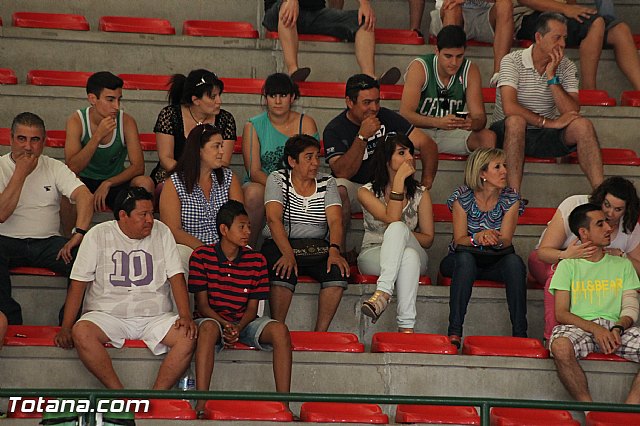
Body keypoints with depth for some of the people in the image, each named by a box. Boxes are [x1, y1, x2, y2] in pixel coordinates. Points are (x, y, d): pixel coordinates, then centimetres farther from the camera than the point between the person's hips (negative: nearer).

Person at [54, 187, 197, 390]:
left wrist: (186, 316, -12)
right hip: (107, 315, -1)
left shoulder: (161, 232, 7)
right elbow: (79, 282, -1)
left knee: (188, 336, -27)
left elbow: (176, 276, 4)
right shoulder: (98, 235, 1)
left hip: (155, 318, 1)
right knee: (81, 332, -33)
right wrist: (65, 327, -9)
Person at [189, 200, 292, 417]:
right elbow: (202, 304, -5)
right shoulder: (201, 256, -4)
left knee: (280, 330, -27)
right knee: (207, 328, -39)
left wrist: (239, 328, -18)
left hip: (245, 323, 3)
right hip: (213, 319, -3)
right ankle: (201, 404, -44)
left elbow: (252, 307, 3)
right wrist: (226, 325, -22)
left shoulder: (256, 260, 2)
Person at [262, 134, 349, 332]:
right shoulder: (277, 179, 1)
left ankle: (320, 333, -21)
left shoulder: (327, 182, 9)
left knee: (338, 271, -27)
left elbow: (335, 220, -4)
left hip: (317, 247, 3)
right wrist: (288, 254, -28)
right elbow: (273, 219, -12)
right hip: (279, 245, -3)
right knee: (284, 273, -34)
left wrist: (334, 250, -24)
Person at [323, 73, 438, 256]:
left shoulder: (387, 118, -3)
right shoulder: (334, 130, -11)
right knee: (338, 188, -35)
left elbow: (427, 144, -5)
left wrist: (427, 181, -17)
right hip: (354, 191, -2)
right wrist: (362, 137, -33)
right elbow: (342, 173, -25)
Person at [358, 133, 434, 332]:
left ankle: (383, 293, -52)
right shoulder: (367, 192, 2)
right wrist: (400, 179, -17)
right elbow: (391, 218, -17)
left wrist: (401, 235, -13)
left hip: (413, 252, 2)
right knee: (409, 256, -39)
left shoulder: (420, 193, 10)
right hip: (373, 255, -1)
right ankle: (406, 326, -52)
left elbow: (428, 239, 7)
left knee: (397, 229, -36)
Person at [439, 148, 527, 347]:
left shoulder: (511, 199, -2)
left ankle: (519, 333, -34)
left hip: (496, 262, 2)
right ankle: (454, 333, -41)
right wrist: (477, 238, -35)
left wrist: (495, 239, -35)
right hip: (465, 260, -1)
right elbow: (459, 240, -12)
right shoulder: (462, 197, -7)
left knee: (514, 261, -31)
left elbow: (506, 240, -11)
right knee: (465, 257, -36)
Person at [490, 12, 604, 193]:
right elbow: (509, 108, -25)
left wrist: (552, 76, -17)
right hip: (510, 133, -4)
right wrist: (549, 122, -23)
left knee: (583, 125, -21)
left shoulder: (566, 66, 2)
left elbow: (572, 113, -11)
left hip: (546, 137, 4)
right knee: (516, 121, -37)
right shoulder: (512, 61, -11)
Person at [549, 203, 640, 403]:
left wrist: (618, 328, -12)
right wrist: (595, 329, -15)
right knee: (561, 346, -39)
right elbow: (561, 313, 3)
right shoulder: (567, 266, 14)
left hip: (616, 328, 2)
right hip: (579, 326, -2)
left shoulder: (623, 265, 23)